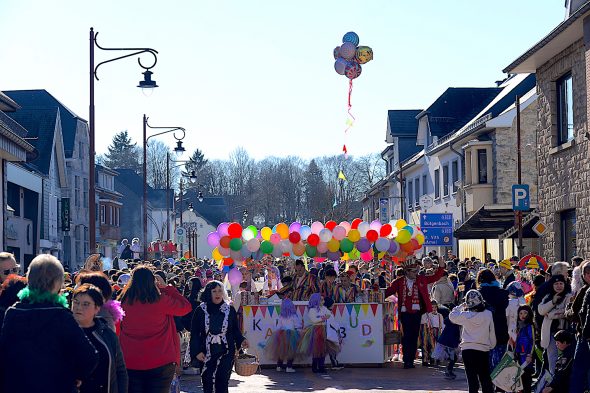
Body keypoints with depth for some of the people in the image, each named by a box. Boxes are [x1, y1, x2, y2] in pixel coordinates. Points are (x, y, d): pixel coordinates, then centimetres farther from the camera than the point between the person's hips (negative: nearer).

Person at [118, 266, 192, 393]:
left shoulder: (124, 301, -3)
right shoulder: (160, 300, -9)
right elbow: (186, 307, 5)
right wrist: (166, 287, 11)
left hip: (130, 362, 2)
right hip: (161, 362, -2)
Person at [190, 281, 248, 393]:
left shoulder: (230, 310, 3)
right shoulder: (201, 310, 0)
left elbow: (236, 330, 11)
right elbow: (195, 333, 1)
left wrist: (241, 341, -8)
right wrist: (197, 351, -9)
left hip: (225, 353, 0)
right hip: (206, 353, 0)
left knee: (222, 383, -9)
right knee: (207, 383, 1)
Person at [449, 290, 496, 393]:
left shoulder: (465, 315, -10)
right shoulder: (488, 314, -7)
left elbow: (452, 316, 7)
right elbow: (492, 332, 1)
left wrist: (461, 306, 14)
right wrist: (492, 345, 14)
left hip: (468, 349, -2)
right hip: (484, 349, 2)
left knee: (472, 378, 1)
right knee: (485, 378, 12)